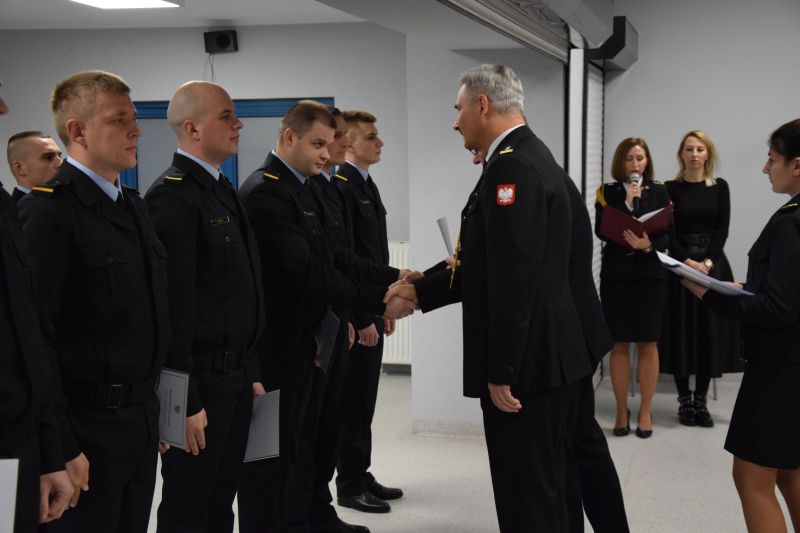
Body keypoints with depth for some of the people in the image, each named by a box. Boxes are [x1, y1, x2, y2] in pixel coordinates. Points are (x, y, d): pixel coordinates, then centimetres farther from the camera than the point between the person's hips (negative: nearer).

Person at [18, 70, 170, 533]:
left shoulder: (134, 205, 12)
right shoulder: (48, 211, -14)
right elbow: (34, 335, -18)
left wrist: (156, 408, 15)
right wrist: (61, 446, -19)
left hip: (143, 417, 8)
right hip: (88, 425, -8)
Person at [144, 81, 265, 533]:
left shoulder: (223, 190, 14)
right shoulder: (173, 196, -15)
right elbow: (175, 305, -19)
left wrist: (251, 372, 17)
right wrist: (185, 400, -20)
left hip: (236, 375, 9)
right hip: (202, 380, -9)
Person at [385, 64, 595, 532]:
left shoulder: (512, 165, -17)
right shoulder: (530, 156, 15)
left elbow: (515, 279, -24)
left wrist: (500, 371, -20)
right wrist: (420, 290, 20)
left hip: (526, 361, -10)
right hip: (549, 354, 10)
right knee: (546, 490, 19)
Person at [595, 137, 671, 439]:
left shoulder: (659, 192, 4)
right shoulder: (608, 193, 5)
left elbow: (667, 236, -2)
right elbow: (602, 231, -8)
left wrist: (648, 245, -22)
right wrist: (627, 202, -13)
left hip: (651, 276, 0)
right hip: (616, 276, 0)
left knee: (648, 344, 3)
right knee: (619, 345, 3)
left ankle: (645, 411, 12)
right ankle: (621, 411, 12)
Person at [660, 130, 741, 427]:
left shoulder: (720, 187, 6)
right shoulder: (671, 188, 1)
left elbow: (723, 229, 0)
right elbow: (668, 232, -4)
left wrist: (708, 262, -13)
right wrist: (688, 262, -16)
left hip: (713, 265, 2)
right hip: (680, 264, -1)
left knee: (710, 331, 1)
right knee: (681, 331, -2)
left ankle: (701, 400, 9)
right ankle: (684, 400, 7)